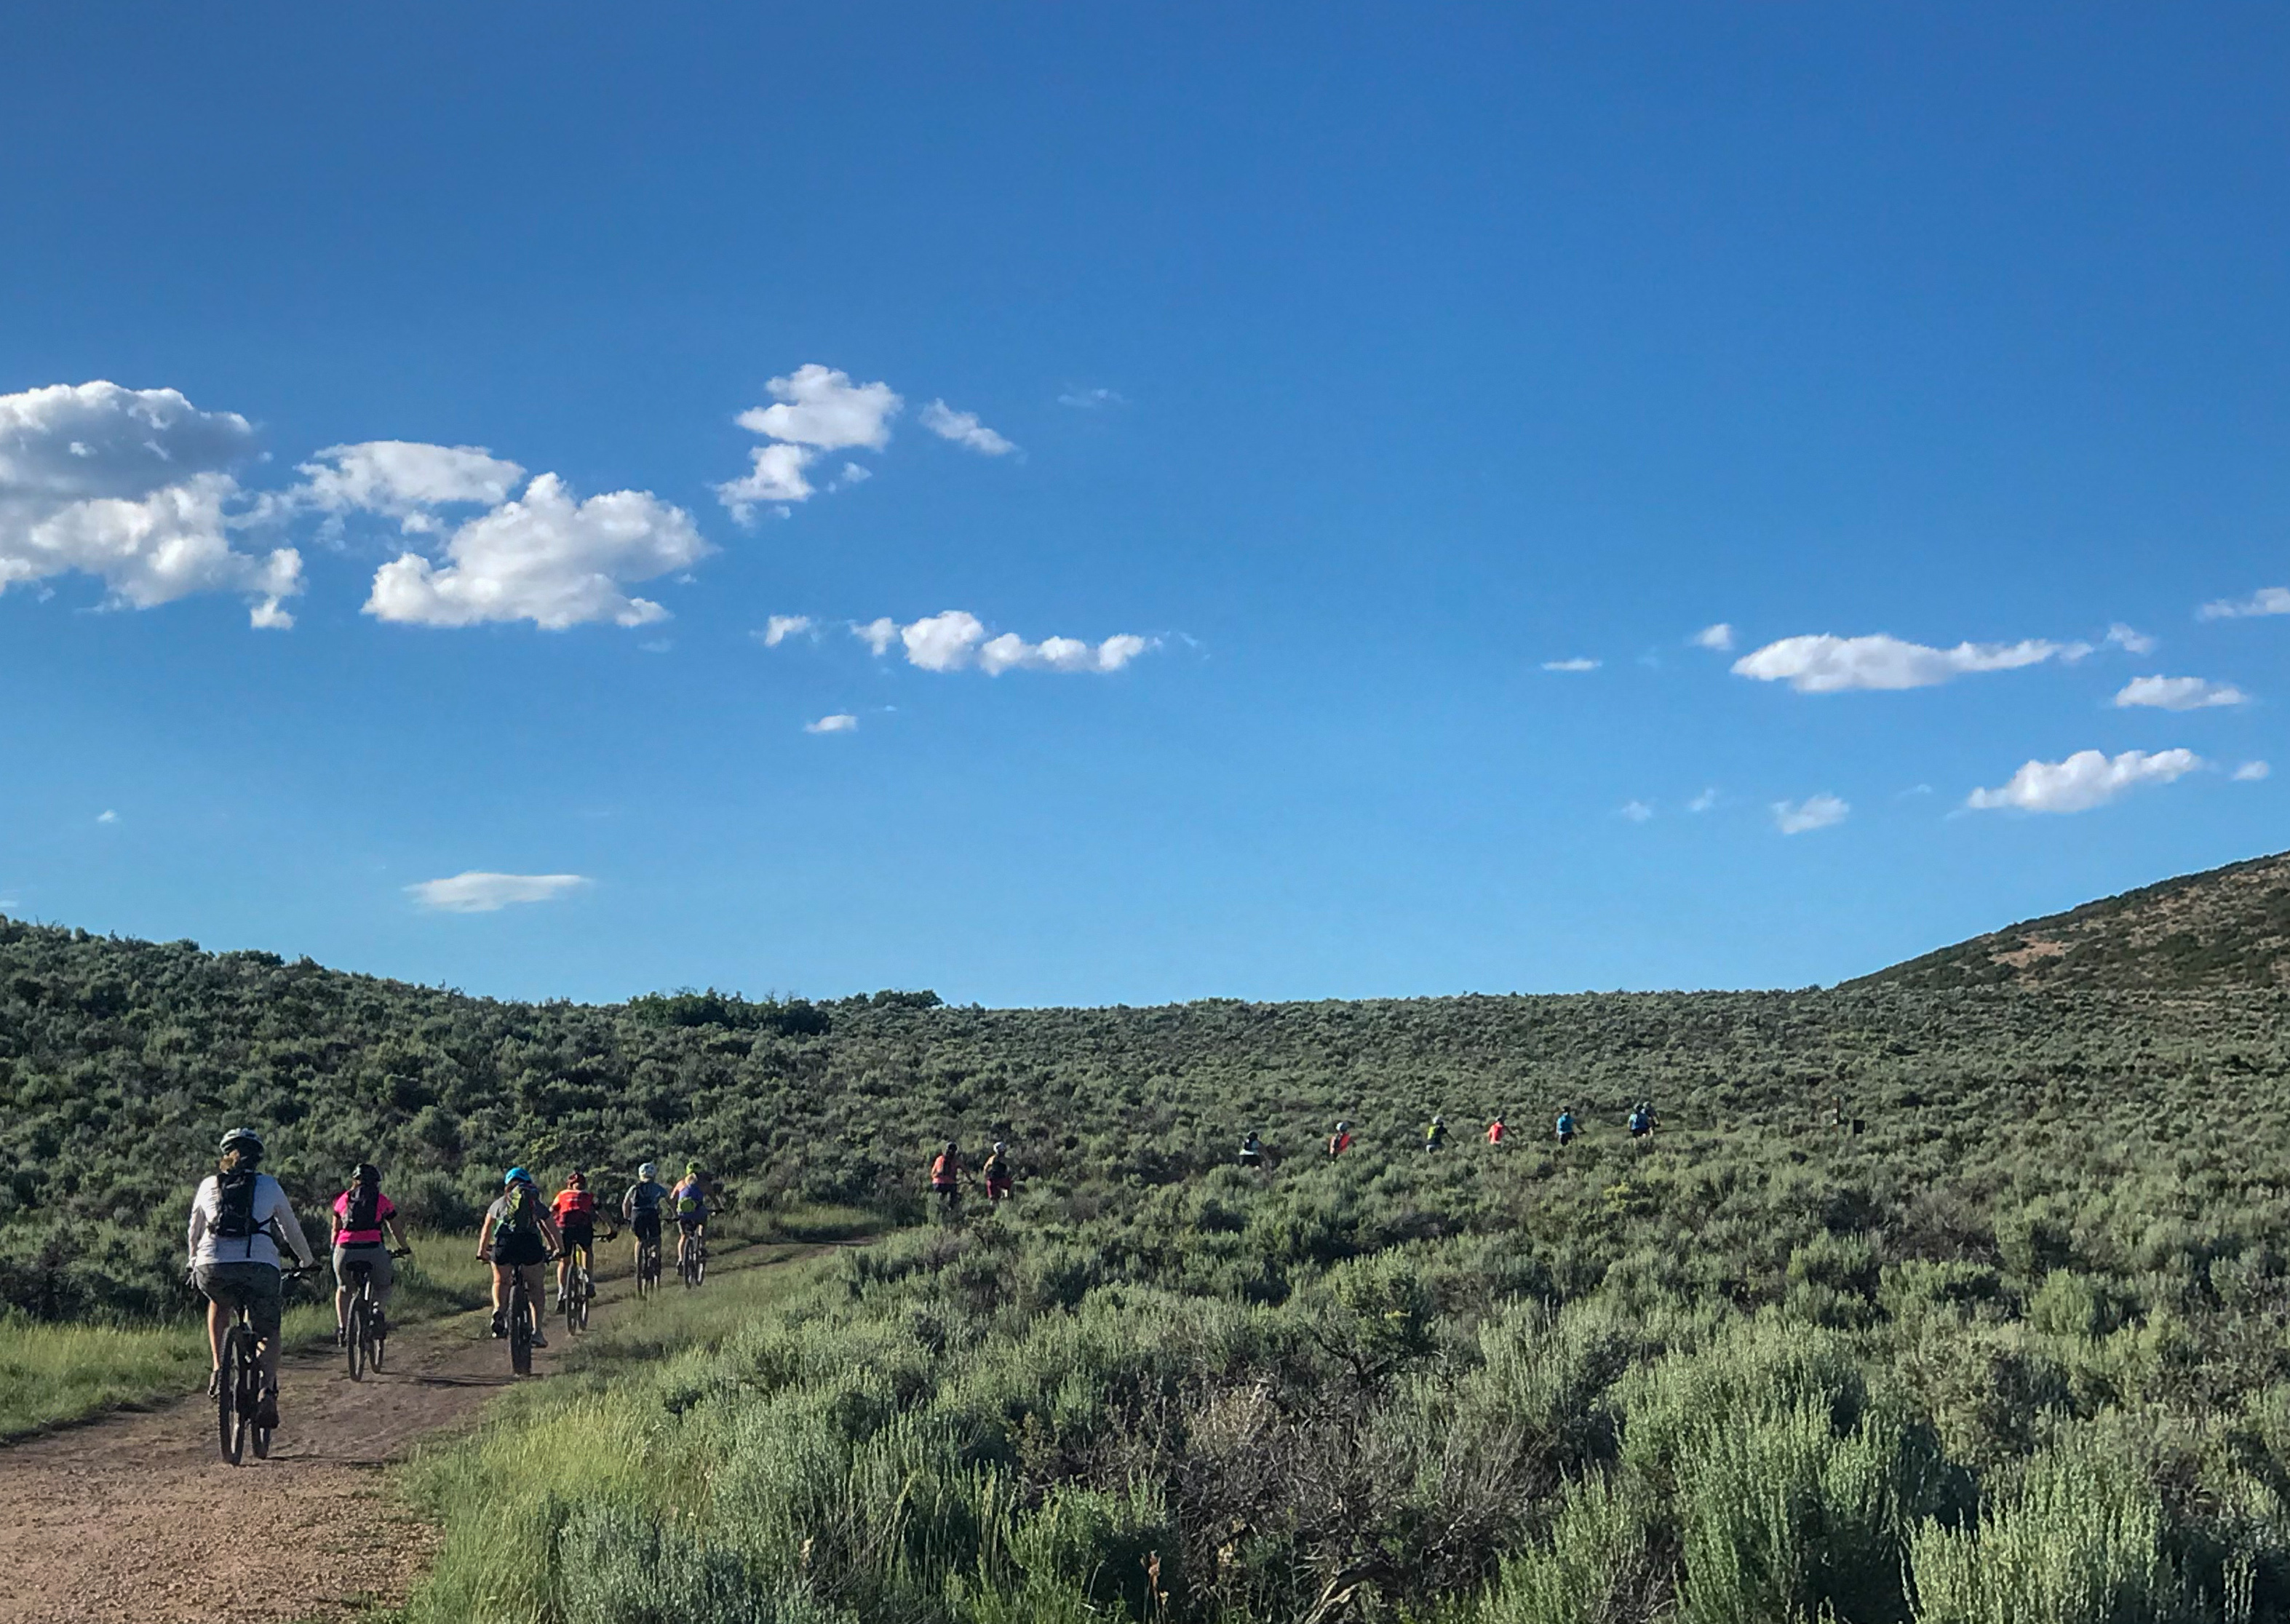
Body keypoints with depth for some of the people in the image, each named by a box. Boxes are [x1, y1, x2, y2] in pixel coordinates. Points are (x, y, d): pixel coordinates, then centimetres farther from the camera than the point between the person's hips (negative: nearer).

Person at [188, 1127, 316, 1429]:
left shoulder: (208, 1185, 17)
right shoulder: (269, 1186, 15)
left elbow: (194, 1231, 28)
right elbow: (291, 1229, 25)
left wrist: (194, 1263, 47)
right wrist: (306, 1261, 42)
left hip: (212, 1268, 1)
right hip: (260, 1266, -1)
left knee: (219, 1305, 35)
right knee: (267, 1333, 15)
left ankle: (217, 1368, 19)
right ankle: (268, 1390, -10)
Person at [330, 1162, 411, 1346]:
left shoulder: (342, 1200, 18)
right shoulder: (383, 1201, 14)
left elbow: (336, 1230, 26)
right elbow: (396, 1229, 23)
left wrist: (334, 1249, 44)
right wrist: (405, 1248, 40)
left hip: (345, 1251, 2)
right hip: (373, 1250, -2)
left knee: (344, 1289, 26)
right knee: (384, 1286, 21)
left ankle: (341, 1327, 9)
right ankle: (378, 1309, -8)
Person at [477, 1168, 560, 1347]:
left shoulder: (499, 1204, 28)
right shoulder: (537, 1205, 27)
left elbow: (486, 1230, 41)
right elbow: (552, 1229, 33)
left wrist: (482, 1251, 55)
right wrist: (560, 1250, 48)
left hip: (504, 1243, 0)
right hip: (531, 1243, 0)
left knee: (501, 1282, 23)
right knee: (535, 1288, 14)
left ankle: (499, 1309, -6)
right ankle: (537, 1331, 3)